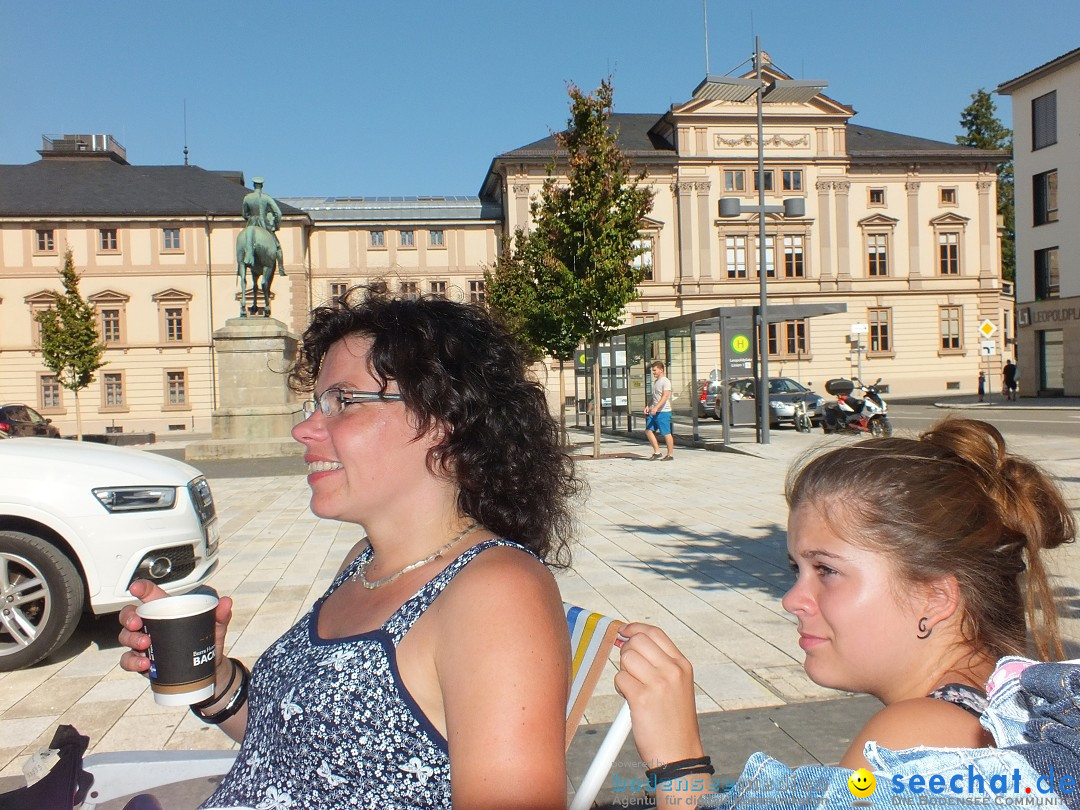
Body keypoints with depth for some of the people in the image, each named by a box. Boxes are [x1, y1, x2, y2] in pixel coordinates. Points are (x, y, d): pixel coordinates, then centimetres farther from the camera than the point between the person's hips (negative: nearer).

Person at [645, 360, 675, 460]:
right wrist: (648, 406, 13)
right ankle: (657, 452, 11)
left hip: (663, 412, -9)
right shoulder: (655, 381, 17)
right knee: (648, 431, 4)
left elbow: (665, 397, -21)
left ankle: (670, 455, 6)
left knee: (666, 433, -3)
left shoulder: (666, 381, -11)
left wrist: (656, 407, -30)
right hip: (654, 412, 9)